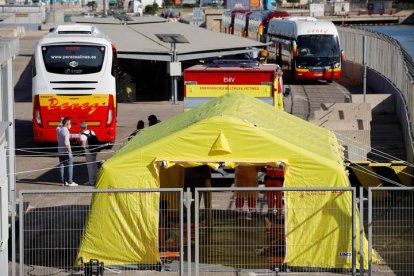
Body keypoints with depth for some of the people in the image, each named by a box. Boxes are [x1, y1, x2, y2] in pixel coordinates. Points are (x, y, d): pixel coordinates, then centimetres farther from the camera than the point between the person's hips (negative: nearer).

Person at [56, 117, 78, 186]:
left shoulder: (58, 129, 1)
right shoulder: (66, 131, -20)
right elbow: (66, 143, -24)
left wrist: (62, 121, 14)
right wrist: (69, 151, -19)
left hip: (60, 151, 8)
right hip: (66, 151, -7)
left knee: (61, 166, 12)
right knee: (69, 166, 1)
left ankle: (63, 181, 16)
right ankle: (70, 182, 1)